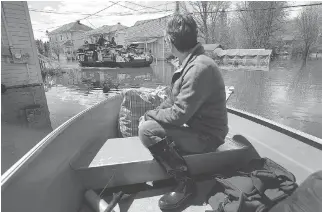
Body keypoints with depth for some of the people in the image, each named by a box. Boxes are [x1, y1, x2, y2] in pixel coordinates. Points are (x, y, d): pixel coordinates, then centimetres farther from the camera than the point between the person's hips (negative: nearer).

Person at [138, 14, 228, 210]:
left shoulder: (200, 67, -25)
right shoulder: (192, 62, 6)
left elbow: (178, 115, -28)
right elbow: (174, 100, 11)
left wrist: (149, 114, -11)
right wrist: (152, 114, -1)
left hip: (206, 135, -9)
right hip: (195, 126, 10)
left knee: (147, 130, -21)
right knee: (150, 121, 12)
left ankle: (186, 184, -6)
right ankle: (168, 172, 17)